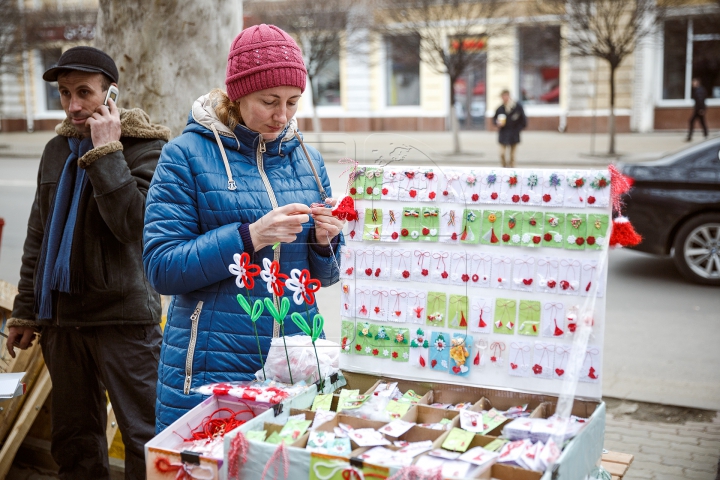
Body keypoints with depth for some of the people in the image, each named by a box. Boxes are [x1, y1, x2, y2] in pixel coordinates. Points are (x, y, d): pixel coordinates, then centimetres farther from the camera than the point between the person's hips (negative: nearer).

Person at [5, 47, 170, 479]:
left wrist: (106, 151, -18)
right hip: (61, 314, 6)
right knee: (74, 439, 14)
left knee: (145, 436, -4)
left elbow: (132, 223, -22)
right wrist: (25, 312, 17)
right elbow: (38, 237, 19)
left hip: (122, 314, -6)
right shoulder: (57, 150, 14)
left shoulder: (146, 147, -5)